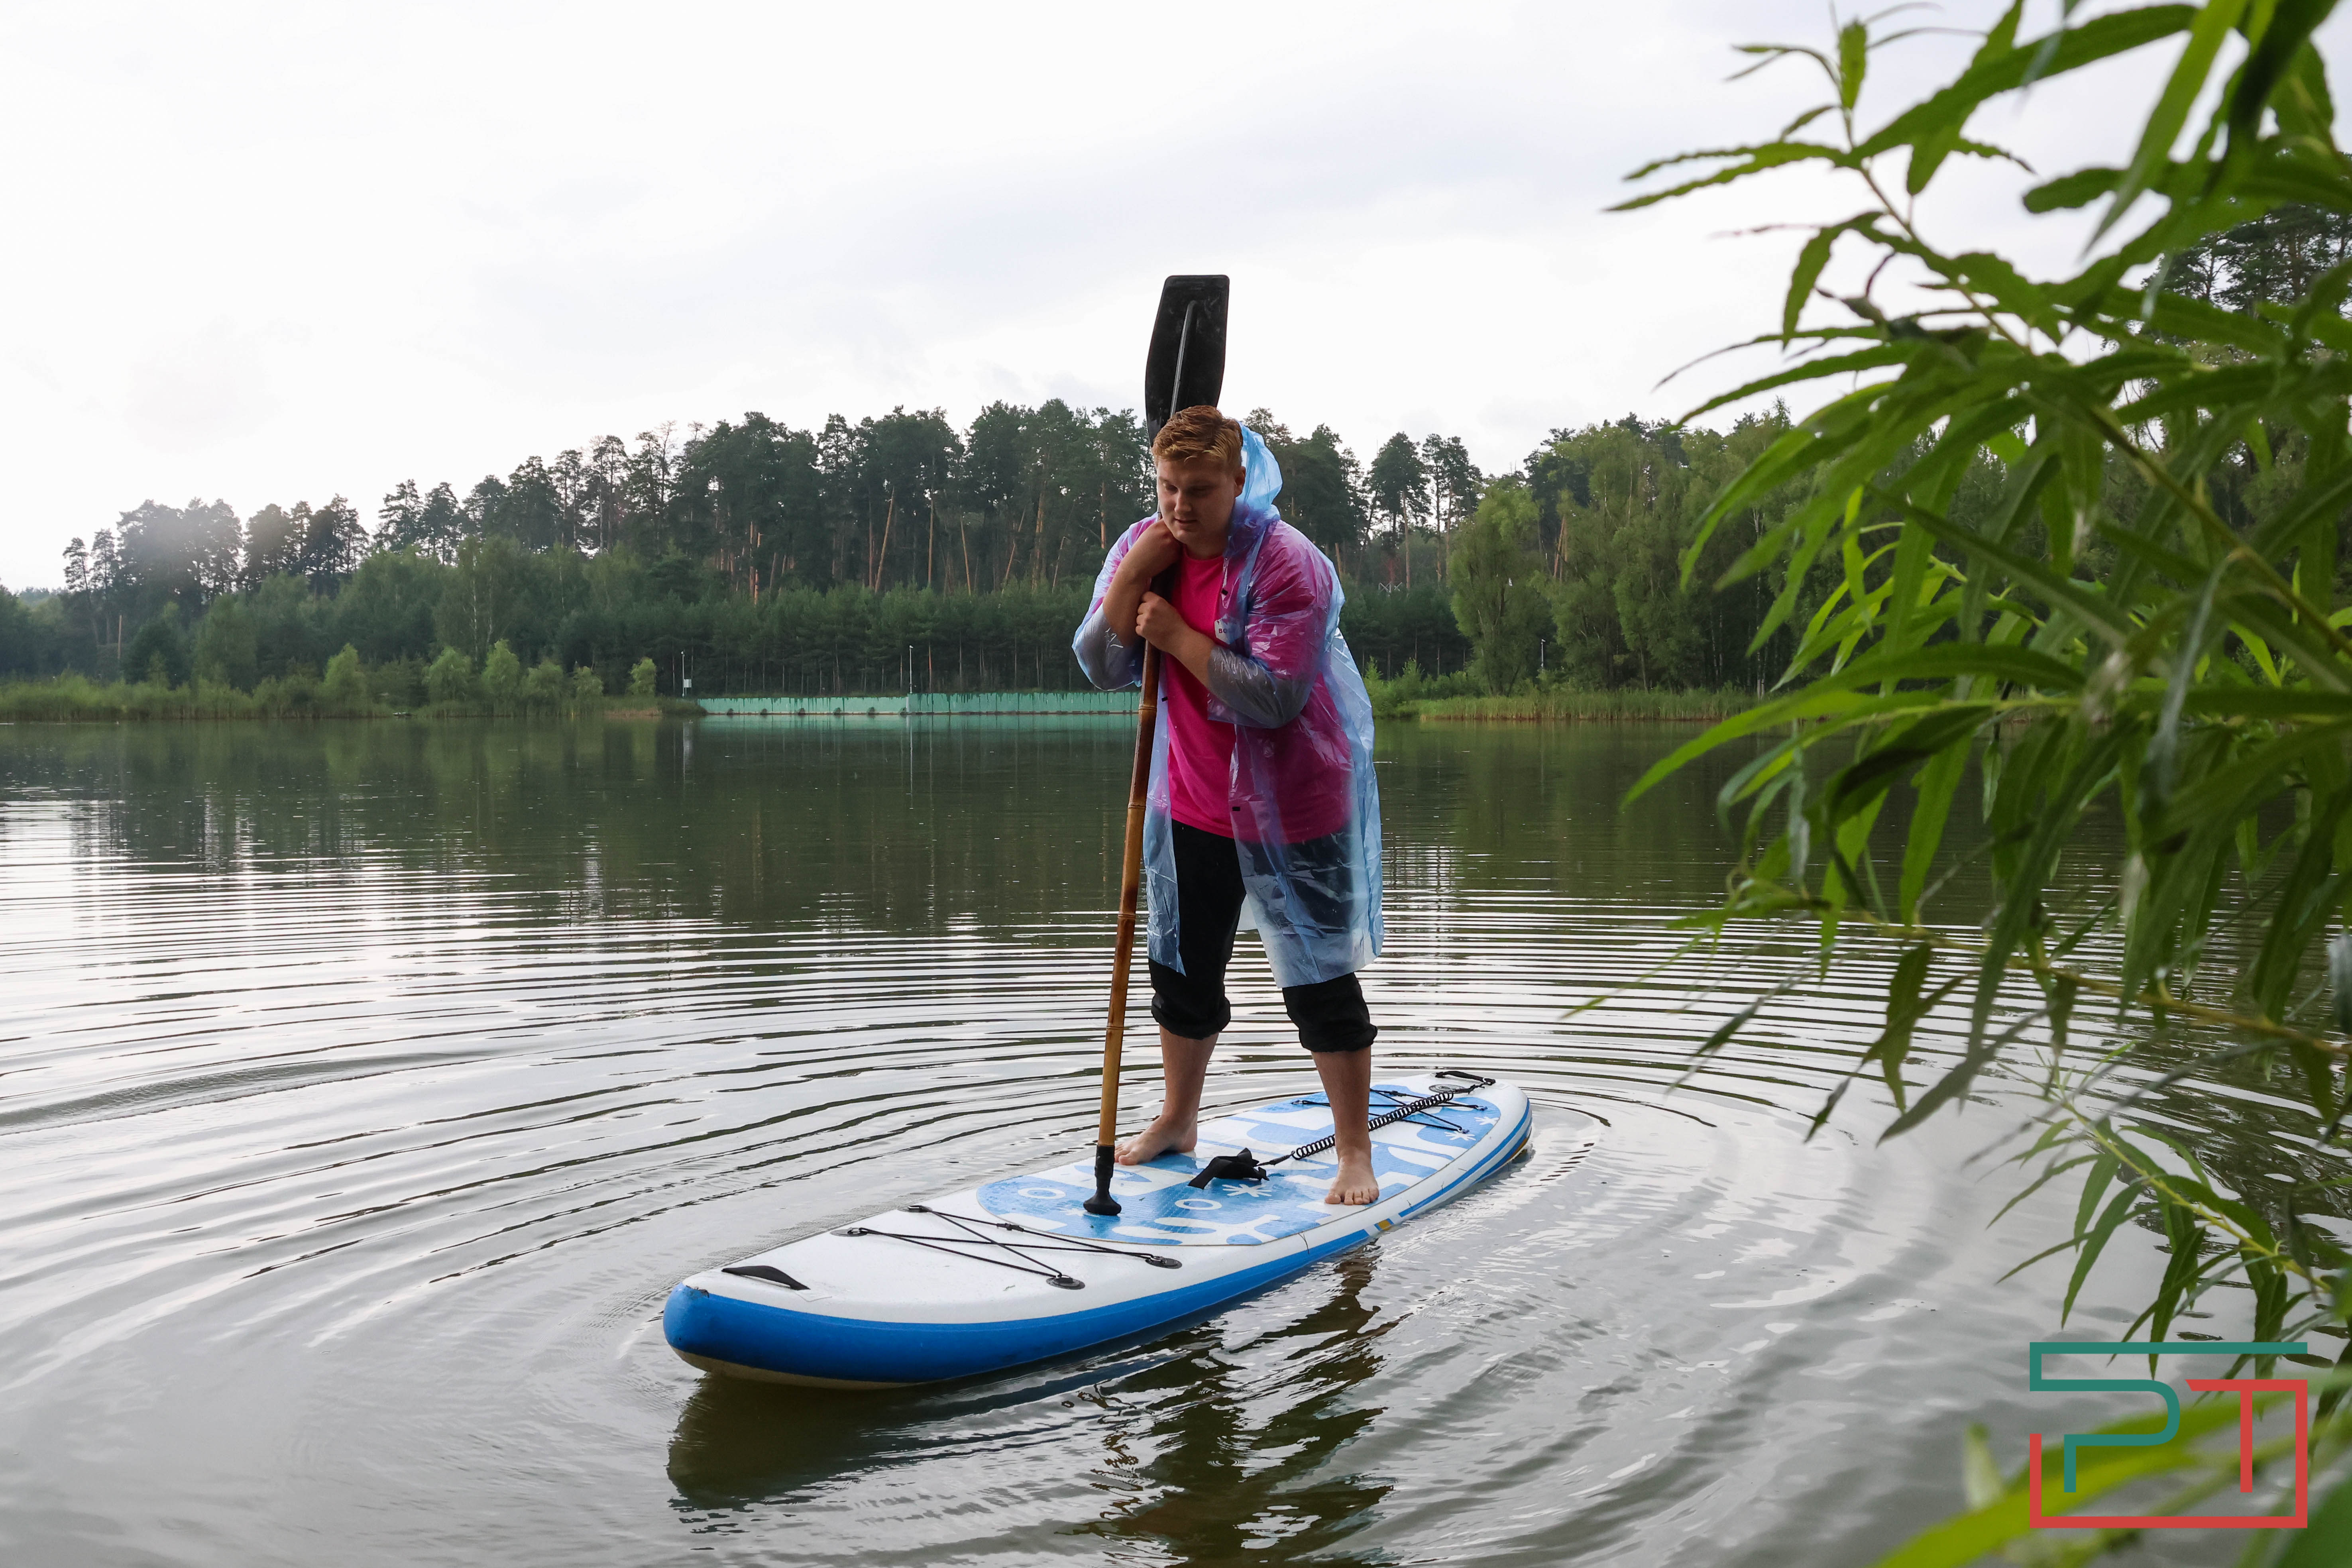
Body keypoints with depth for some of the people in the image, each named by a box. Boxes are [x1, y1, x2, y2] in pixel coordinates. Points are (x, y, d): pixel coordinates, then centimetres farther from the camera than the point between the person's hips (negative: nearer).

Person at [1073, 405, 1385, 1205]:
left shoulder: (1287, 562, -21)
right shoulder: (1142, 548, -1)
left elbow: (1276, 696, -29)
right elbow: (1101, 670, -4)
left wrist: (1177, 636, -24)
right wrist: (1131, 580, -18)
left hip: (1290, 809, -6)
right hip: (1191, 803, 6)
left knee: (1320, 982, 0)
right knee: (1183, 971, 19)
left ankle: (1354, 1152, 14)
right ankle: (1177, 1120, 40)